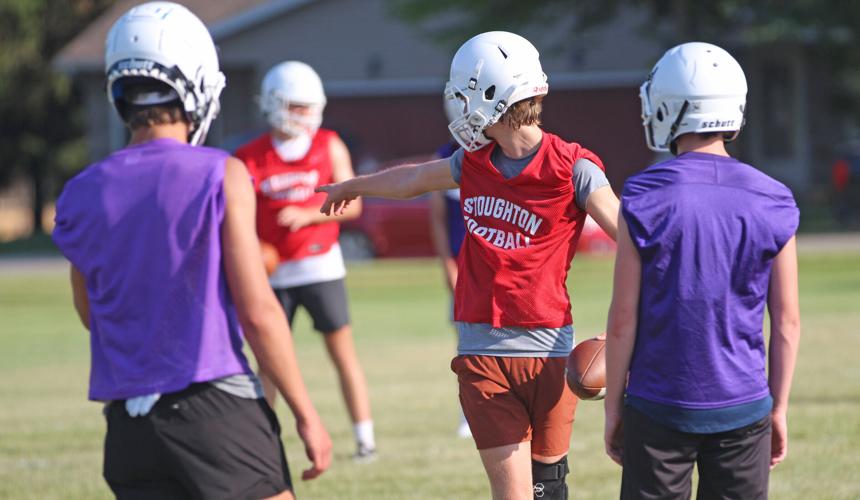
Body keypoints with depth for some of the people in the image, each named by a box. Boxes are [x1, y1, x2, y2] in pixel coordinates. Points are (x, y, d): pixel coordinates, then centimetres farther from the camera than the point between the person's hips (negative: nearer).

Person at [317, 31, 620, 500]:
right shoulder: (475, 163, 8)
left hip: (546, 352, -3)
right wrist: (351, 187, 47)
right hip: (483, 352, 3)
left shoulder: (571, 170, -9)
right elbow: (412, 180, 28)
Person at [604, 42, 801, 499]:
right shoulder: (770, 203, -2)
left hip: (660, 407, -2)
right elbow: (787, 321, 2)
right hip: (743, 409, 2)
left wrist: (613, 405, 4)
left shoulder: (645, 200, -9)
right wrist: (779, 407, 13)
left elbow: (623, 319, -6)